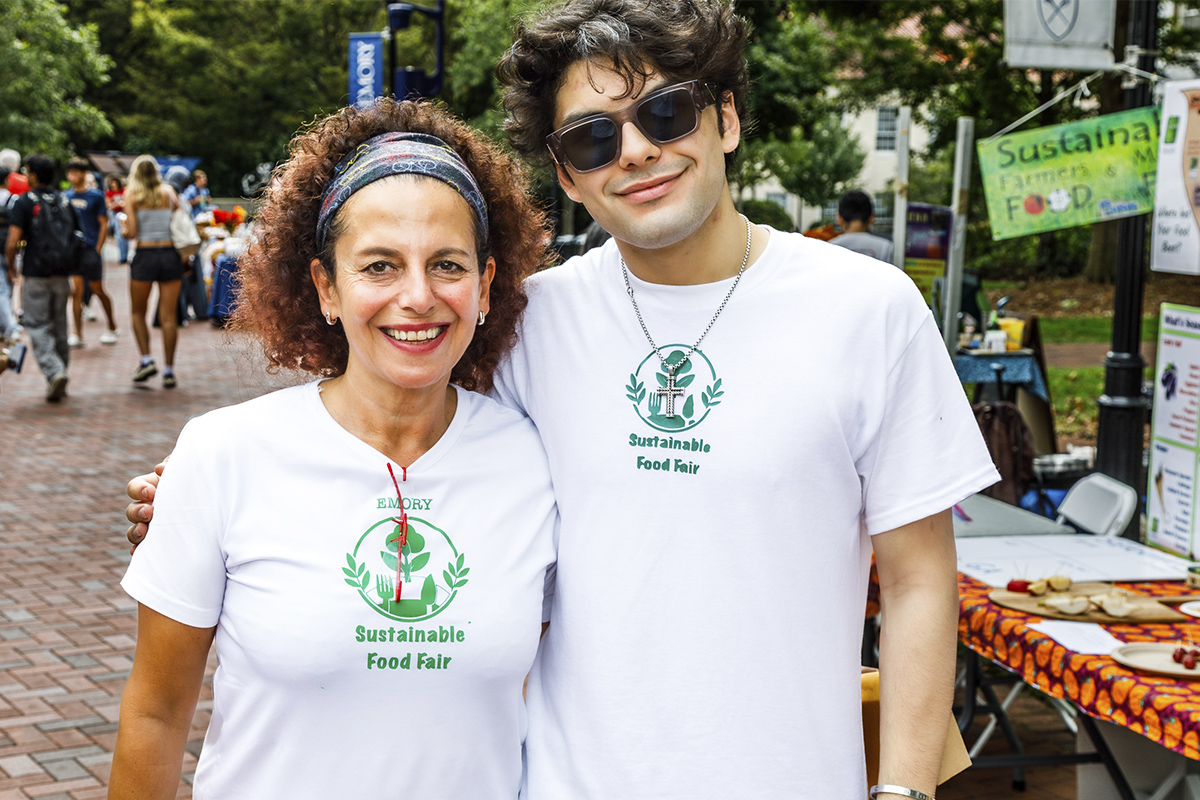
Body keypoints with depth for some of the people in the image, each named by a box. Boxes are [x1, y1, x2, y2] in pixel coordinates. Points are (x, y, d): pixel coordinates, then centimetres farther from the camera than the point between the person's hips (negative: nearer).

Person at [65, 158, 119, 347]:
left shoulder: (95, 196, -4)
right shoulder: (67, 196, 8)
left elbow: (104, 224, -4)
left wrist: (98, 249, -9)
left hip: (90, 250, -4)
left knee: (98, 290, 7)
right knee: (76, 291, 0)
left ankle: (112, 328, 24)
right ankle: (77, 335, 3)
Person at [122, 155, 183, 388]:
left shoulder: (132, 195, 1)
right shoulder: (168, 191, 8)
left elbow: (131, 232, -6)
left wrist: (124, 231, 15)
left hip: (145, 255, -2)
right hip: (170, 254, 2)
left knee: (138, 312, 15)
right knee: (168, 316, 2)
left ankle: (146, 360, 0)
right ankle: (169, 370, 0)